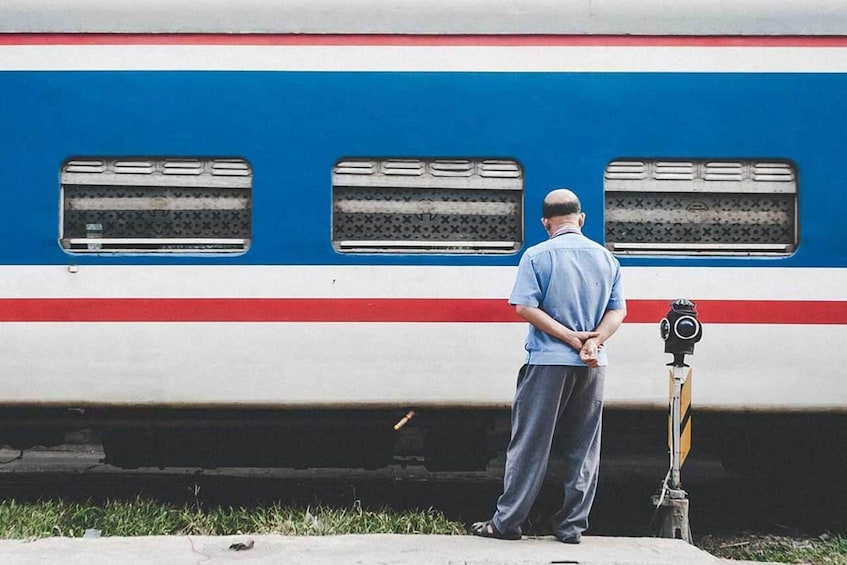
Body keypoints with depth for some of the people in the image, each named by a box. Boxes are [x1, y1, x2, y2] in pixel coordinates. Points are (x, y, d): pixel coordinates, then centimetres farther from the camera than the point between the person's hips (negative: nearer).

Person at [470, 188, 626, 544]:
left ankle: (507, 521, 6)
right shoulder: (606, 257, 8)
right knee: (583, 448, 9)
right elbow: (618, 310, 2)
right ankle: (572, 525, 12)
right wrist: (593, 341, -10)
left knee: (530, 444, 2)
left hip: (548, 362, -3)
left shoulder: (537, 256, -4)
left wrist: (572, 338, -12)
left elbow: (525, 308, -13)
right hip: (592, 366, 4)